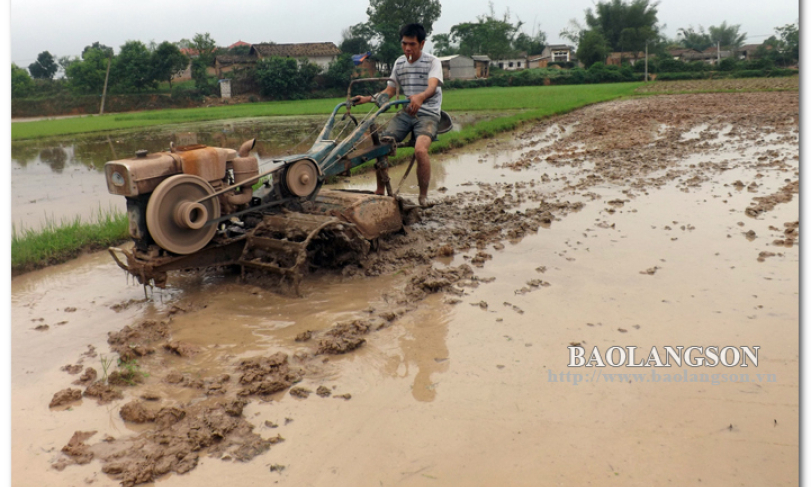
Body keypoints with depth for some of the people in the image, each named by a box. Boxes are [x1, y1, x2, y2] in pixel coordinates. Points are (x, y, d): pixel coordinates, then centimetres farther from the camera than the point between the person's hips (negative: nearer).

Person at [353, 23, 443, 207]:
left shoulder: (433, 62, -6)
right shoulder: (399, 63, 10)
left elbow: (432, 86, -27)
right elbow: (389, 91, 15)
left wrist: (420, 97, -50)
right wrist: (367, 99, -2)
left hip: (428, 114, -5)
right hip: (406, 113, 5)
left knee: (420, 149, -31)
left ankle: (423, 197, -14)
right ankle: (379, 192, 2)